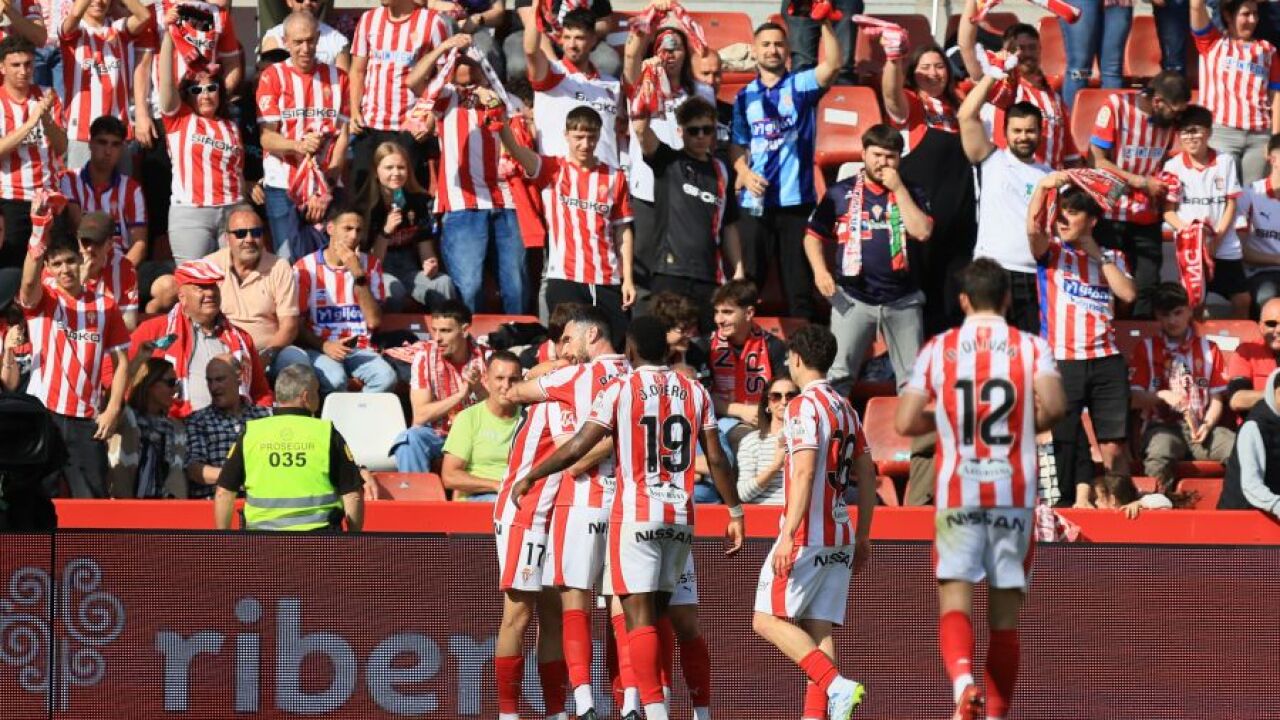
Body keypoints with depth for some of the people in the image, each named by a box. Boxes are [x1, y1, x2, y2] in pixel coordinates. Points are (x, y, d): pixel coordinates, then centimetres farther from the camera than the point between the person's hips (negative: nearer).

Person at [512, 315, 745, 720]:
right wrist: (735, 513, 15)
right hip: (680, 517, 5)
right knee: (656, 614, 15)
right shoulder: (695, 392, 8)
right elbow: (716, 460, 7)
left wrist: (531, 477, 4)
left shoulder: (620, 390, -5)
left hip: (635, 516, -5)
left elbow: (578, 447, -8)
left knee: (639, 616, -6)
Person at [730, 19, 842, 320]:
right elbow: (737, 145, 12)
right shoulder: (745, 97, 10)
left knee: (799, 283, 1)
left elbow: (834, 64, -16)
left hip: (796, 199, -2)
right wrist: (744, 172, -8)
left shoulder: (801, 86, 2)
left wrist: (825, 23, -28)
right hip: (755, 202, 2)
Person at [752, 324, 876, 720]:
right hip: (841, 534, 8)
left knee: (768, 619, -5)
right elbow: (867, 474, 19)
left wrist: (788, 535, -24)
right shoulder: (845, 408, 16)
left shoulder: (804, 407, -10)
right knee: (819, 631, 5)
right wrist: (863, 536, 24)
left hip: (808, 534, -8)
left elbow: (805, 473, -20)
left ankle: (837, 684, -20)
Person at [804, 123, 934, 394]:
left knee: (912, 378, 4)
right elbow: (814, 235, 9)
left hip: (902, 299, 1)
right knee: (837, 374, -7)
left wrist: (899, 189, -9)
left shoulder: (911, 193, 7)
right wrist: (820, 270, -8)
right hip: (853, 298, -1)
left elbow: (922, 232, -9)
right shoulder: (840, 193, 5)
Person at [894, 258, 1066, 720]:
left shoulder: (938, 349, 4)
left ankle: (961, 677, -35)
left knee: (954, 601, -6)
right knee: (1006, 616, 9)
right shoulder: (1031, 348, 3)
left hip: (957, 492, -1)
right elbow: (1054, 406, -13)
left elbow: (905, 422, -1)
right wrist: (1028, 424, 9)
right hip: (1014, 492, 1)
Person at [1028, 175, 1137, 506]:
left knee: (1113, 446, -2)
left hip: (1106, 361, 1)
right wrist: (1042, 188, -27)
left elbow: (1128, 293, -2)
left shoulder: (1110, 258, 15)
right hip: (1063, 362, -1)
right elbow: (1032, 228, -15)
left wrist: (1097, 255, 0)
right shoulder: (1051, 251, 7)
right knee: (1065, 441, -3)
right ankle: (1078, 502, 2)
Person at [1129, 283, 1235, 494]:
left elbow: (1216, 400, 12)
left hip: (1199, 427, 2)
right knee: (1159, 452, -39)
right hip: (1162, 426, -2)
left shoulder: (1208, 349, 17)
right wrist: (1162, 396, -15)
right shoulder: (1146, 349, 11)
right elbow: (1133, 398, 3)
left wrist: (1207, 425, -7)